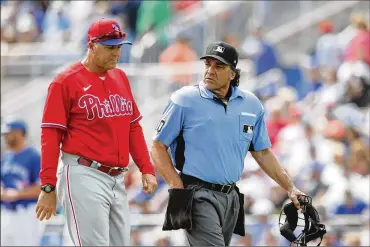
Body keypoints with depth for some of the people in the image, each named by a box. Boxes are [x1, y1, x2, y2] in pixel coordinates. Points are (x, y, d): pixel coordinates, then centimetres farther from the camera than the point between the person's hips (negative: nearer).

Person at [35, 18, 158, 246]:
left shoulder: (121, 78, 15)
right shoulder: (66, 82, -6)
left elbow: (133, 127, 19)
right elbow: (51, 136, -8)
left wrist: (147, 169, 9)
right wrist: (48, 187, -12)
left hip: (117, 179, 7)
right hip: (84, 176, -7)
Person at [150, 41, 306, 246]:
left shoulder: (251, 105, 9)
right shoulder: (185, 100, -4)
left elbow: (262, 153, 19)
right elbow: (158, 147, -1)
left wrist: (290, 188, 14)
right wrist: (178, 188, -11)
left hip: (231, 197, 6)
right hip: (198, 196, -5)